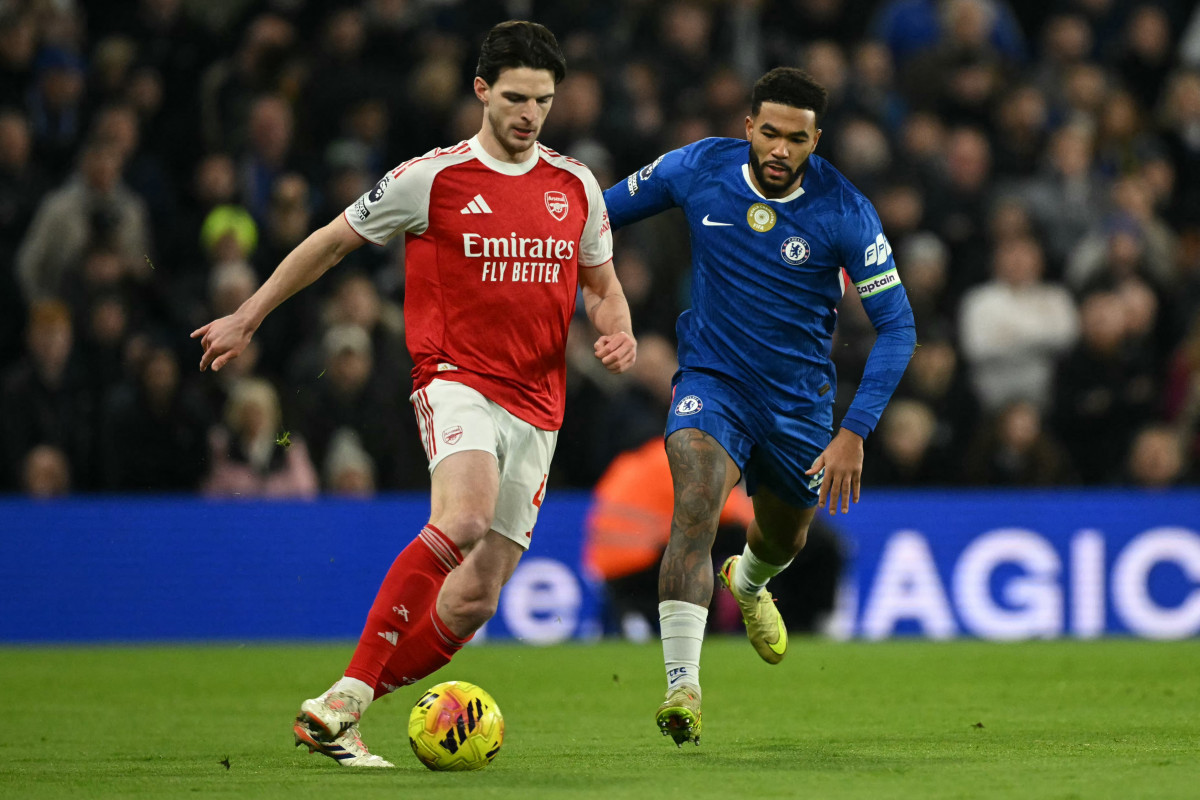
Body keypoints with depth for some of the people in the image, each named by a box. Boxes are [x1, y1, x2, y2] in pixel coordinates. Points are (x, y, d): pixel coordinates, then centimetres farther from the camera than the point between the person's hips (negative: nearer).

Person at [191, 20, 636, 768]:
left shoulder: (577, 187, 10)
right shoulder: (431, 178, -2)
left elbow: (601, 285, 22)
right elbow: (333, 242, 9)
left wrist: (618, 333, -1)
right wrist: (248, 318, 14)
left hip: (536, 410, 5)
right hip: (457, 378, -5)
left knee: (473, 602, -2)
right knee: (464, 517, -34)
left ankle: (337, 714, 9)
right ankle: (345, 698, -32)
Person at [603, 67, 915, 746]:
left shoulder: (845, 212, -17)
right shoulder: (698, 170, -12)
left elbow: (897, 325, -13)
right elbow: (607, 210, 7)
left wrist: (856, 431, -20)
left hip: (799, 398, 1)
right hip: (712, 381, -1)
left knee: (785, 541, 23)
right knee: (696, 510, -28)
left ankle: (748, 585, 63)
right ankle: (683, 688, -33)